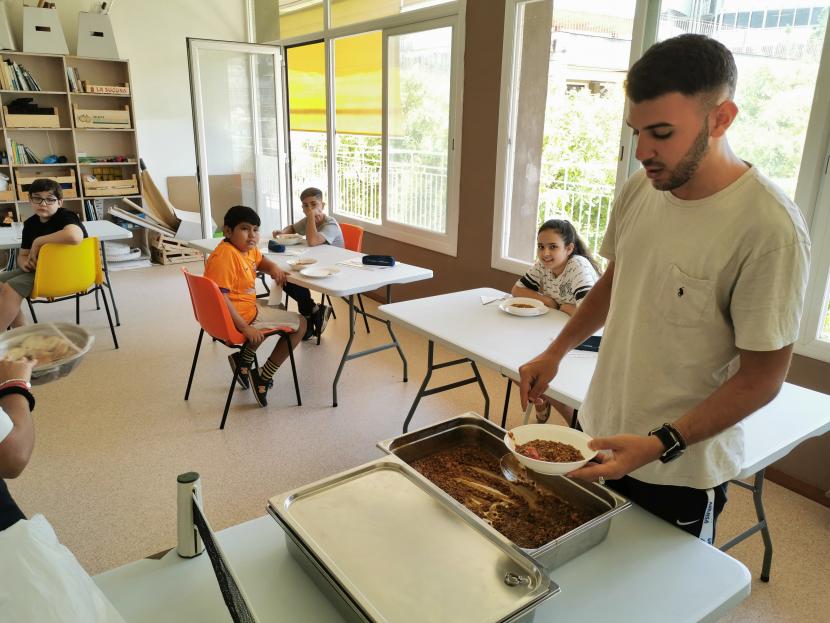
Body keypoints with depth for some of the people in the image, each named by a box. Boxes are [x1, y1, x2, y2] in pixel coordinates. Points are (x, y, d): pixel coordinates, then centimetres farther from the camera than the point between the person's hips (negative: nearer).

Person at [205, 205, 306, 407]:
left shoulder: (248, 248, 5)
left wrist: (273, 267, 3)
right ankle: (263, 378, 5)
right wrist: (245, 328, -28)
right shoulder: (225, 255, -25)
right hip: (237, 315, -10)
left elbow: (260, 261, 27)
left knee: (277, 308, 35)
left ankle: (243, 359, 26)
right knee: (300, 324, -1)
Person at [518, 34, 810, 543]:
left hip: (681, 471, -5)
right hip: (600, 438, 6)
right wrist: (556, 352, 6)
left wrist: (660, 445, -26)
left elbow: (762, 379, -18)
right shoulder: (639, 191, -4)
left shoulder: (770, 229, -24)